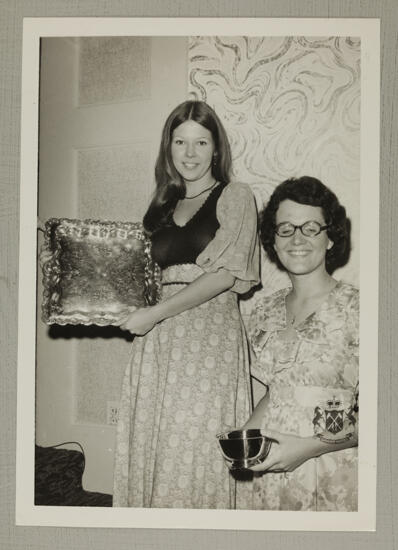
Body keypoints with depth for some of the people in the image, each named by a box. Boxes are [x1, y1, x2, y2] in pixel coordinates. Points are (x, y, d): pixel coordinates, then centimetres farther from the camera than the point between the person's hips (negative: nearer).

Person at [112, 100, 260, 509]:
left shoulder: (235, 198, 3)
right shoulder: (163, 207, 19)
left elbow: (226, 274, -8)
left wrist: (155, 314, -11)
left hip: (210, 332, -5)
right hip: (158, 339, 5)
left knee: (196, 446, -4)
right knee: (151, 444, 4)